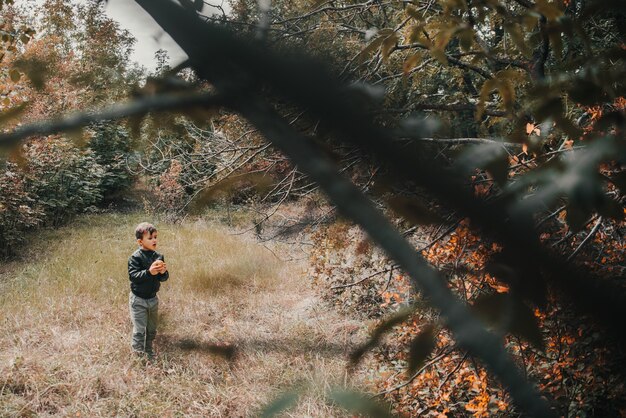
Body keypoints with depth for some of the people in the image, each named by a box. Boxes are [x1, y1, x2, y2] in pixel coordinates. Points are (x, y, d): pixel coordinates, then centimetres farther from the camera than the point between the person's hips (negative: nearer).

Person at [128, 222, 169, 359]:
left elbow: (164, 278, 4)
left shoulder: (158, 256, 1)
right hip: (138, 300, -6)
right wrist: (149, 272, -35)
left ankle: (149, 352, 34)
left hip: (153, 298, 6)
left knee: (152, 329, 18)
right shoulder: (135, 258, -15)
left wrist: (163, 272, -19)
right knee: (139, 330, -4)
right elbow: (133, 276, -24)